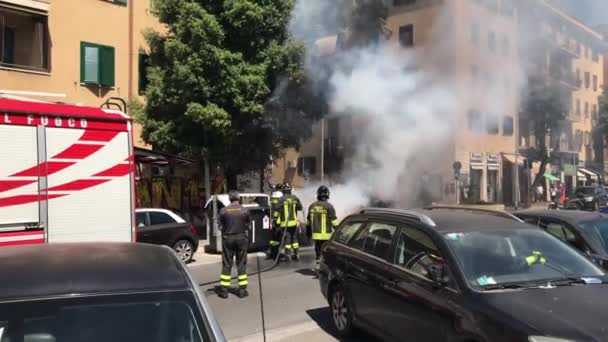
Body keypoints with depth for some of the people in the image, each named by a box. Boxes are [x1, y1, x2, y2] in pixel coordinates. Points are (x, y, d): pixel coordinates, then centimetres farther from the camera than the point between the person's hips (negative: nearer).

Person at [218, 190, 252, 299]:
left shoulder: (223, 211, -7)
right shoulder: (245, 210, -6)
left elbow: (220, 226, -1)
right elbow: (249, 226, 0)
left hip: (228, 238, 0)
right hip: (241, 238, 0)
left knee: (226, 264, 7)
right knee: (241, 264, 9)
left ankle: (224, 290, 8)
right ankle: (242, 289, 10)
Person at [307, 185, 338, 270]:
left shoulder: (312, 206, 7)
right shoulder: (329, 206, -10)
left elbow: (308, 220, 15)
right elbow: (334, 221, -9)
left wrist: (308, 231, 26)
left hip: (316, 233, 5)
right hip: (326, 234, -5)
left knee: (318, 249, 14)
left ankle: (317, 264, 17)